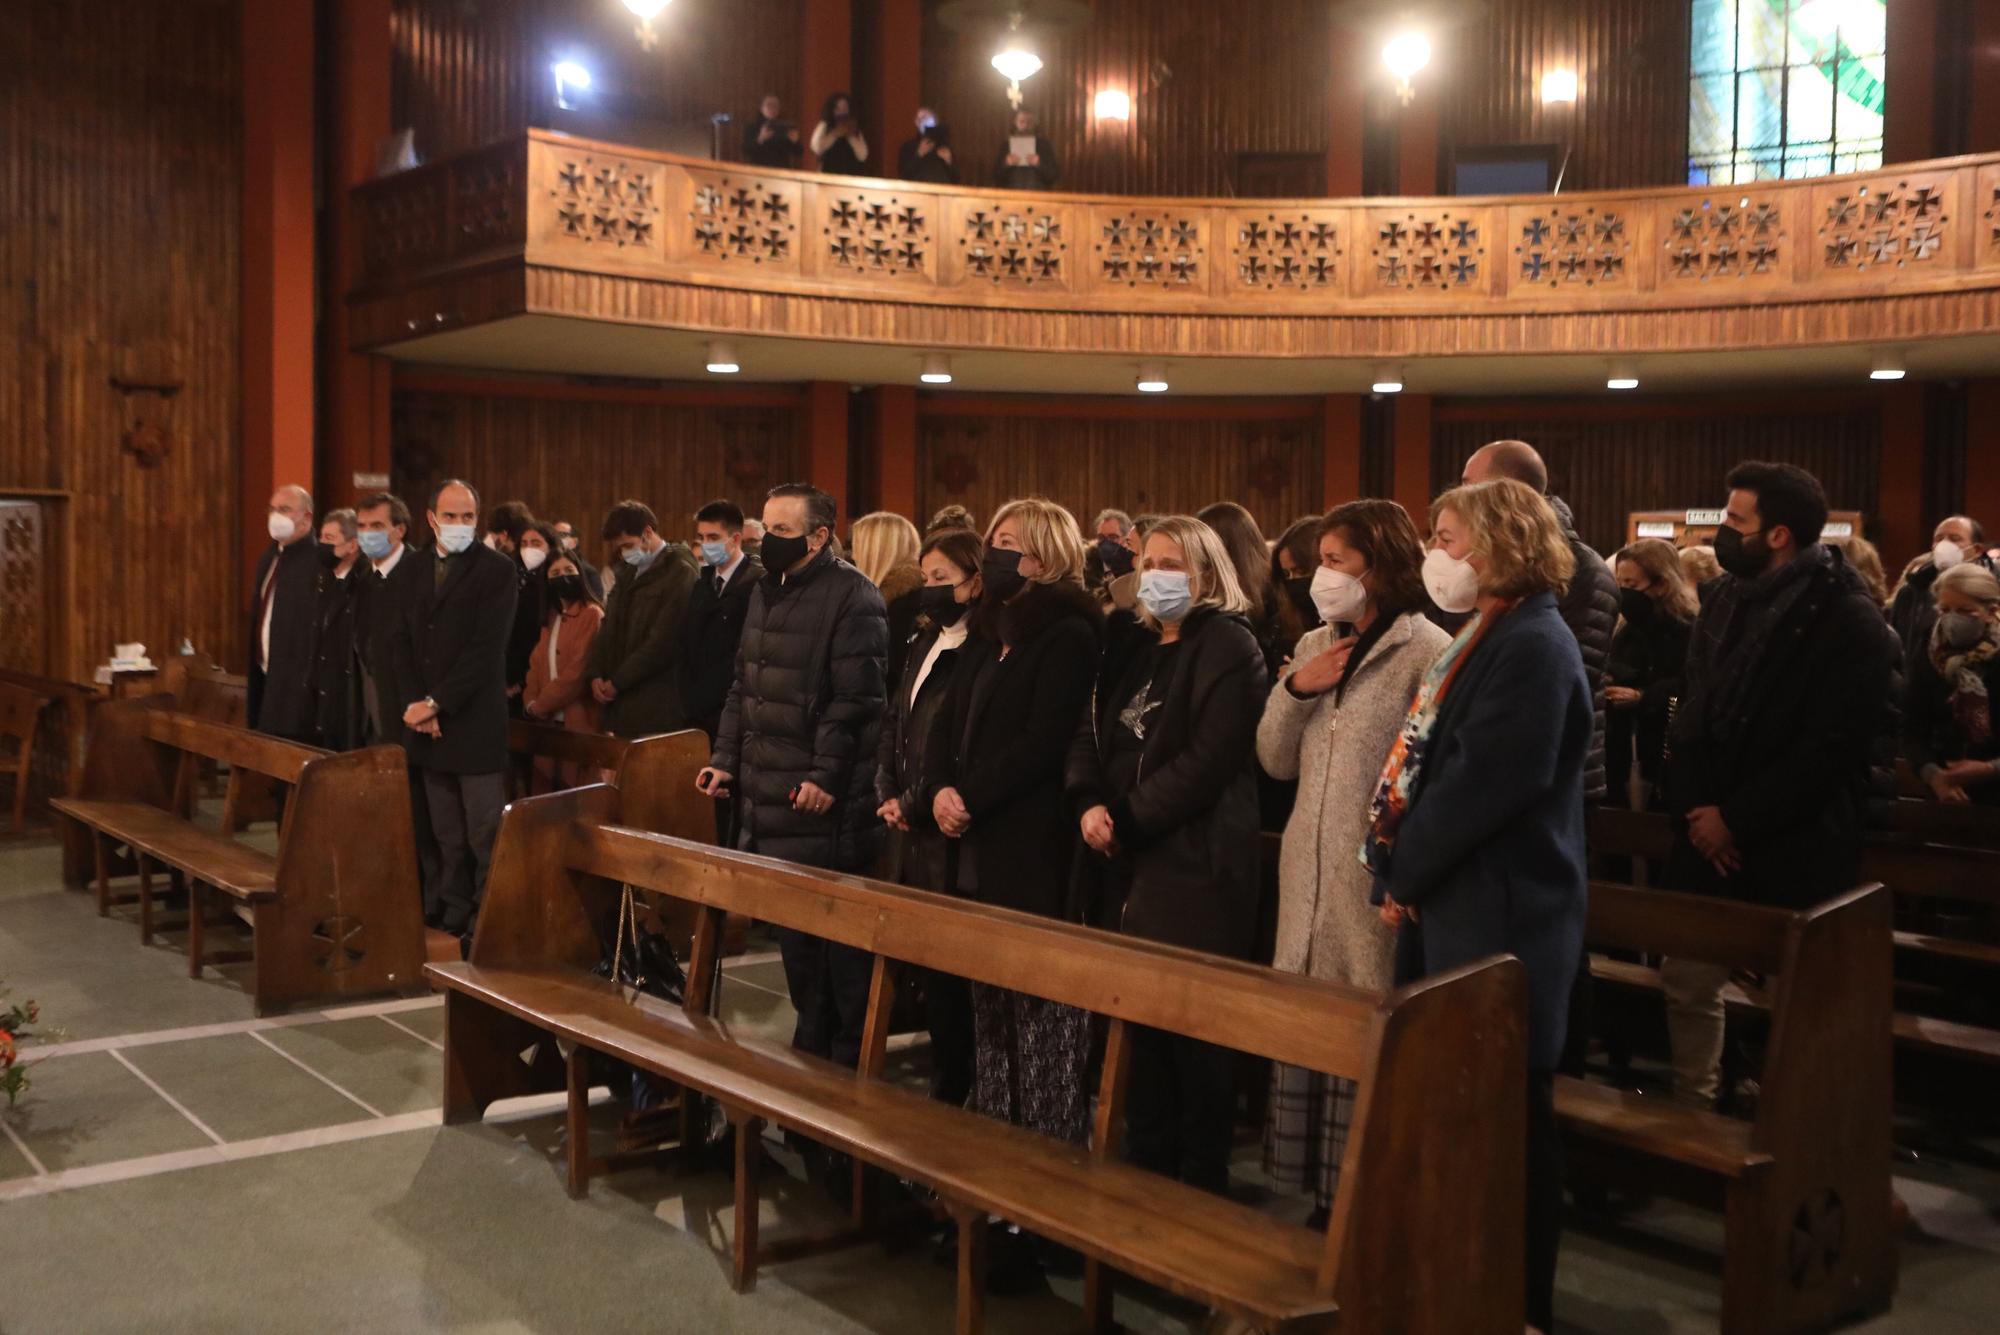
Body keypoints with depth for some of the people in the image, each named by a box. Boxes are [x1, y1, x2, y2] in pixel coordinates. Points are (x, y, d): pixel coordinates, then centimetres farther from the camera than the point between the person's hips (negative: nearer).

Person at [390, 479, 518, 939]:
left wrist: (435, 703, -13)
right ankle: (452, 914, 18)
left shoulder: (496, 570, -6)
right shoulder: (418, 571, 14)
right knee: (447, 836, 11)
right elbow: (404, 642, 11)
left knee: (485, 834, -4)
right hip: (429, 726, 6)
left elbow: (486, 649, -13)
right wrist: (417, 705, -3)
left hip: (475, 723, -6)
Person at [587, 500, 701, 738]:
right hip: (618, 702, 7)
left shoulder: (679, 571, -9)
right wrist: (596, 674, 3)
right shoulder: (631, 572, 19)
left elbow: (662, 642, -15)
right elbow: (609, 628, 19)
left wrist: (617, 682, -10)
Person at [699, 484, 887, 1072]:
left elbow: (854, 700, -18)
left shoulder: (851, 597, -12)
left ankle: (851, 1056, 11)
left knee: (838, 935, -1)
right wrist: (727, 759, 14)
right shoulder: (766, 593, 15)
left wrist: (827, 775, -22)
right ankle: (811, 1042, 28)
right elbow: (743, 687, 21)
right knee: (792, 932, 15)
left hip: (825, 803, -8)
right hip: (768, 797, 8)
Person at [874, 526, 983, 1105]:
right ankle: (944, 1082, 23)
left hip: (947, 837, -8)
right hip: (908, 837, 8)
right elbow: (892, 724, 18)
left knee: (949, 973, 0)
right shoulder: (924, 643, 15)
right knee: (924, 967, 12)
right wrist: (887, 793, 4)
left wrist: (915, 805, -11)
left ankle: (955, 1090, 12)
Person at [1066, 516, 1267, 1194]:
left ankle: (1202, 1193, 8)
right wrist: (1089, 805, -5)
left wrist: (1126, 819, -12)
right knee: (1142, 1024, 9)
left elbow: (1207, 760, -16)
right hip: (1132, 864, 7)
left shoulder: (1228, 646, -6)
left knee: (1195, 1032, -3)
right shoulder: (1135, 650, 19)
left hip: (1197, 864, -7)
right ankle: (1145, 1179, 19)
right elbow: (1091, 736, 15)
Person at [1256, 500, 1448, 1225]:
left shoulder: (1427, 652, -8)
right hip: (1309, 882, 7)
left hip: (1380, 887, -6)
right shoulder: (1314, 646, 14)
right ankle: (1327, 1199, 23)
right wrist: (1294, 689, -3)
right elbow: (1276, 762, 13)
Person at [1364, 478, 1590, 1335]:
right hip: (1457, 907, 10)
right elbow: (1425, 765, 15)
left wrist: (1405, 875, -12)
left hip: (1500, 917, -10)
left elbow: (1482, 785, -23)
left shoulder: (1533, 646, -16)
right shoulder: (1487, 639, 16)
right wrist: (1401, 876, 3)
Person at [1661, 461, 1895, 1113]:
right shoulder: (1725, 596, 8)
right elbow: (1692, 709, 8)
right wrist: (1697, 809, -5)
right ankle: (1691, 1113, 27)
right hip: (1711, 834, 6)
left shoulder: (1849, 620, -12)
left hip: (1797, 849, -6)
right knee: (1688, 981, 11)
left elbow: (1830, 749, -17)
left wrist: (1737, 819, -15)